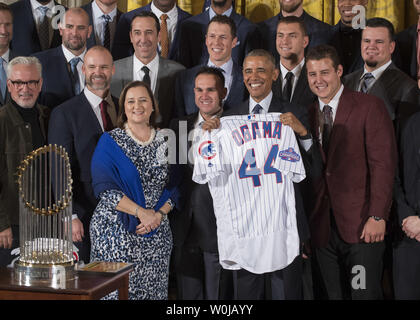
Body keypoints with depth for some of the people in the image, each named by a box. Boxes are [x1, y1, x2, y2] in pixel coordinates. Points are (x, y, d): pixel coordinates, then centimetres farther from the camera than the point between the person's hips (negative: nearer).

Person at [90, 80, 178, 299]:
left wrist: (159, 214, -9)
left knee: (152, 290, 3)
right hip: (116, 230, -3)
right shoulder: (110, 141, 0)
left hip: (157, 232, 3)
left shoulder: (164, 142, 9)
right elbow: (104, 188, -9)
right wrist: (141, 212, -15)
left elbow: (173, 188, 9)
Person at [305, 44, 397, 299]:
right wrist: (305, 225, 4)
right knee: (335, 294, 9)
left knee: (366, 293, -3)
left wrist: (378, 216, -15)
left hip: (362, 226, -4)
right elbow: (310, 171, 10)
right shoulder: (308, 115, 11)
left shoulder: (370, 107, -4)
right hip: (323, 228, 4)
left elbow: (384, 164, -9)